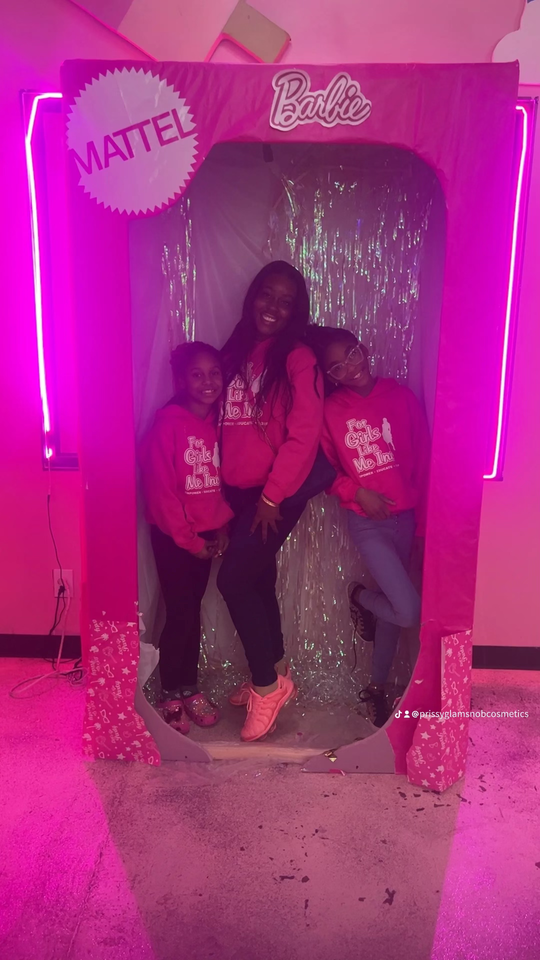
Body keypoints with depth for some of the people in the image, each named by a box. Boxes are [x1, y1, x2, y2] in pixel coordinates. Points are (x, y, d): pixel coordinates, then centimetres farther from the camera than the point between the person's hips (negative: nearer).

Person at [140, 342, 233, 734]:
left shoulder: (220, 422, 3)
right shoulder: (168, 424, -14)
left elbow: (225, 480, 8)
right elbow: (161, 489, -15)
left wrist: (222, 527, -2)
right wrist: (188, 540, -12)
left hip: (206, 534, 5)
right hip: (173, 536, -5)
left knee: (193, 611, 13)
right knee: (181, 614, -1)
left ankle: (190, 688, 27)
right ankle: (171, 694, 16)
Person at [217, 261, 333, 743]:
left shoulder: (298, 360, -9)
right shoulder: (235, 352, 10)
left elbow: (302, 437, -14)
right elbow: (226, 427, 11)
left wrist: (272, 496, -14)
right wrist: (223, 492, 9)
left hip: (279, 491, -6)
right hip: (239, 490, 6)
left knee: (233, 579, -8)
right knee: (257, 580, 14)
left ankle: (267, 683, 11)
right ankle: (276, 674, 32)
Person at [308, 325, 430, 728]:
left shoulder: (401, 397, -3)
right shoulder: (330, 410, -5)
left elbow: (423, 462, 0)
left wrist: (424, 524, 1)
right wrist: (356, 492, -14)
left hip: (406, 517, 3)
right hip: (366, 522, -2)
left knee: (393, 608, 12)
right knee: (409, 611, -12)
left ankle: (377, 688, 34)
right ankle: (361, 598, 22)